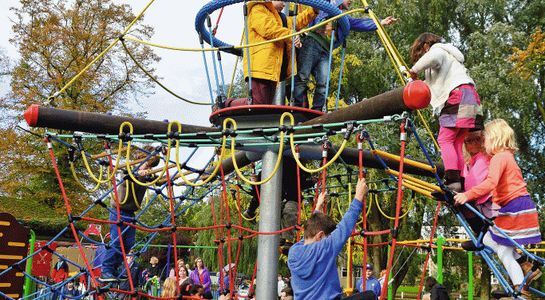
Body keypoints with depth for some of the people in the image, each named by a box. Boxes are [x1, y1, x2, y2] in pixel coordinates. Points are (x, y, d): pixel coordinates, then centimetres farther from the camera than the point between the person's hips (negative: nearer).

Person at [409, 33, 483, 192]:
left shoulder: (438, 49, 9)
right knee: (457, 142, 4)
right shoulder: (447, 54, 38)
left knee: (445, 139, -14)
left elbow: (433, 57, -19)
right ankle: (461, 184, -3)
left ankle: (452, 180, -27)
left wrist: (415, 69, -9)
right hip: (469, 99, 9)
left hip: (459, 95, -9)